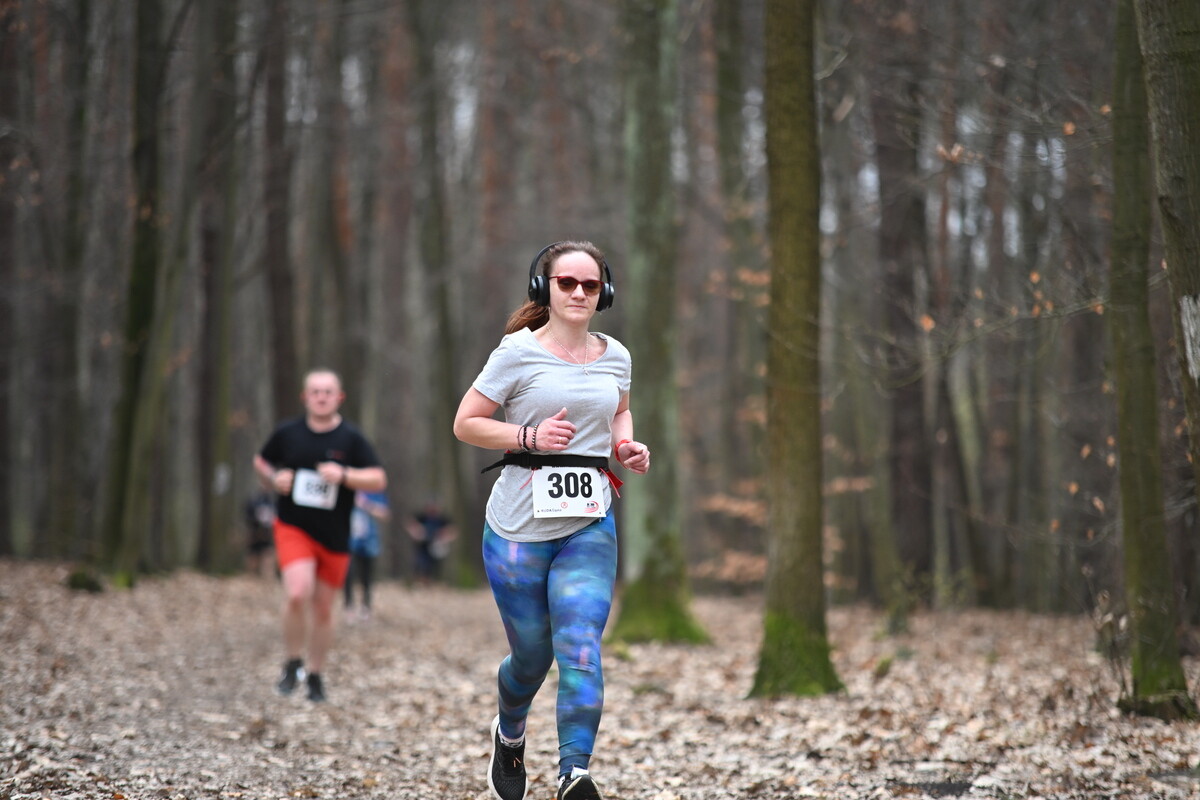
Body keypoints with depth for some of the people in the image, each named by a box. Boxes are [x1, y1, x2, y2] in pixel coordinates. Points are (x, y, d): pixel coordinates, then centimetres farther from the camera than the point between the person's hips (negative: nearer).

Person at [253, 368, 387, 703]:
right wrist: (274, 480, -4)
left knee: (323, 608, 10)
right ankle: (293, 663, -1)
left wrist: (343, 475, -23)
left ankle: (315, 675, 28)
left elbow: (378, 480, -7)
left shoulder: (352, 439, -3)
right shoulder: (287, 433, 0)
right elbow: (261, 462, 17)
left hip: (334, 536, 1)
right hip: (293, 527, -1)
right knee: (298, 594, -22)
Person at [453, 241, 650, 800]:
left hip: (590, 528, 2)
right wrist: (529, 436, -18)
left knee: (580, 648, -15)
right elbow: (465, 423, -4)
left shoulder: (615, 357, 7)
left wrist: (628, 446, 7)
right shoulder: (519, 351, -6)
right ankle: (509, 735, 43)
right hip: (518, 528, -2)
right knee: (531, 654, 11)